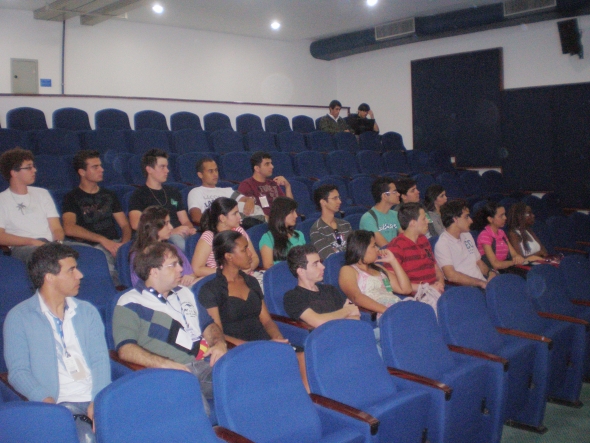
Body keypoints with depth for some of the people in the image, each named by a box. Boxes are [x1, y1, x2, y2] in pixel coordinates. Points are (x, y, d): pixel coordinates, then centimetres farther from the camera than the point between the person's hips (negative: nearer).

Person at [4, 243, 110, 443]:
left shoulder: (87, 311, 18)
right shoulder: (19, 317, 7)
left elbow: (100, 359, 7)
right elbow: (18, 371, 0)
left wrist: (99, 400, -11)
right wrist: (45, 399, -18)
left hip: (95, 399, 3)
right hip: (59, 403, -3)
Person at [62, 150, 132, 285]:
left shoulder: (109, 195, 24)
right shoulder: (72, 198, 9)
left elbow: (125, 225, 18)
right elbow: (69, 229, -8)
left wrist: (124, 244, -5)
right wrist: (103, 240, -15)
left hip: (116, 243, 4)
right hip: (92, 247, -4)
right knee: (104, 258, -39)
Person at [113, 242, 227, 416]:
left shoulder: (184, 293, 26)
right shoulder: (130, 303, 3)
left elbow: (208, 324, 29)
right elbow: (126, 349, -9)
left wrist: (219, 343, 5)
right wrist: (166, 364, -22)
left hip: (207, 364, 6)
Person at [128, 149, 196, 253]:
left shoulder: (174, 192, 28)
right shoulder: (139, 194, 9)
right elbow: (136, 224, -6)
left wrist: (190, 230, -3)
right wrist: (170, 231, -15)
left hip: (180, 235, 5)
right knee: (176, 239, -39)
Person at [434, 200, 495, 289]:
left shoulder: (467, 236, 21)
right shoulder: (442, 244, -8)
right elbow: (451, 276, -18)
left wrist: (490, 272, 3)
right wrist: (481, 283, -16)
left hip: (483, 285, 8)